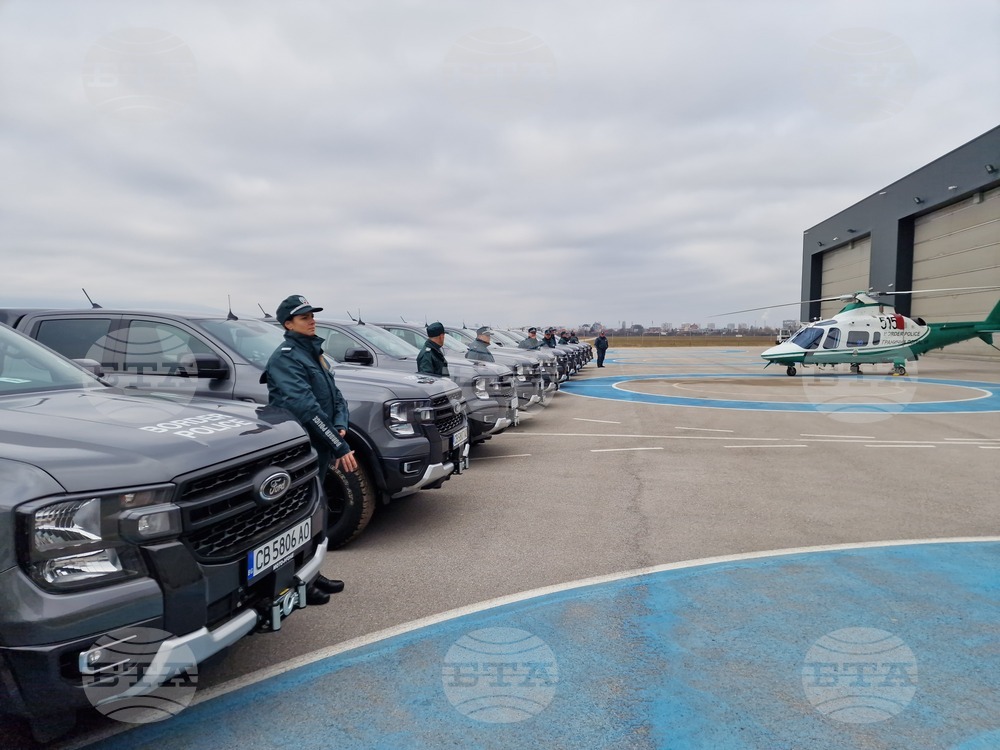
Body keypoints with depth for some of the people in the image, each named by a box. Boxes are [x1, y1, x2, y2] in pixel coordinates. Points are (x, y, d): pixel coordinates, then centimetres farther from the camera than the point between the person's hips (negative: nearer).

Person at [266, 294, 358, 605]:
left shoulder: (313, 353, 15)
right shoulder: (286, 357, -15)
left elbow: (335, 395, 13)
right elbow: (305, 407, -25)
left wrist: (340, 426, -7)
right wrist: (340, 446, -26)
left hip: (318, 448, 9)